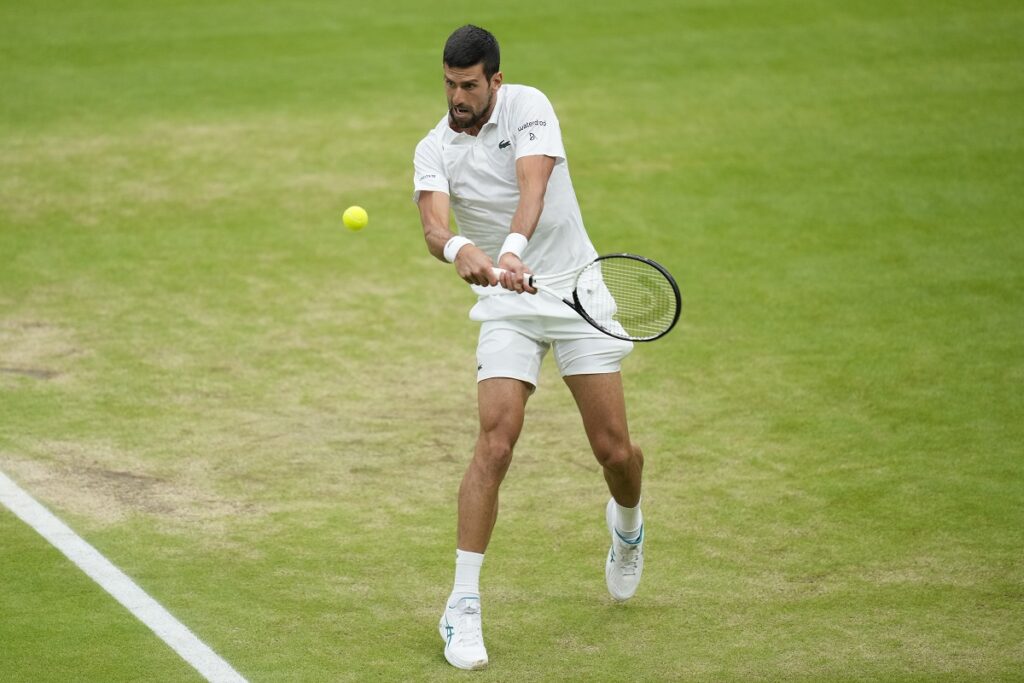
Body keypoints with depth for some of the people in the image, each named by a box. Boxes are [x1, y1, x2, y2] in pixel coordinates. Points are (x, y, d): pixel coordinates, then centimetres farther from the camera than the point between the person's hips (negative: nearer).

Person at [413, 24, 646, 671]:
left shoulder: (528, 107, -10)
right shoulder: (433, 150, -3)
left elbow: (533, 185, -27)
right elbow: (434, 225, -20)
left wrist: (513, 248, -47)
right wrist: (459, 249, -45)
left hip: (576, 288, -1)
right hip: (506, 304, 1)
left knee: (613, 448, 1)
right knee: (495, 444, -15)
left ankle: (627, 523, 38)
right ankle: (463, 607, -12)